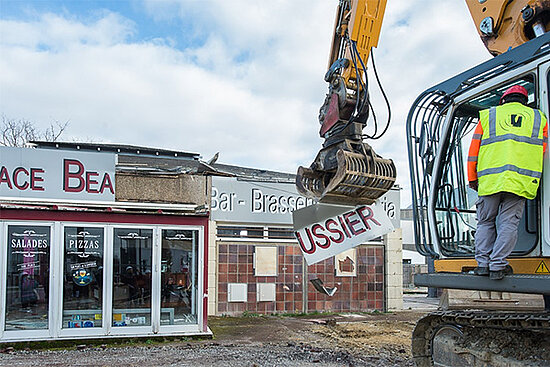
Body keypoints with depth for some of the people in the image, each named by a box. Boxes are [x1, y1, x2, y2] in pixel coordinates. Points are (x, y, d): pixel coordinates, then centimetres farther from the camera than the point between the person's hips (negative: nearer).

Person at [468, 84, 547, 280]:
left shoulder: (488, 115, 16)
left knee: (486, 221, 10)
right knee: (509, 222, 1)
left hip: (490, 179, 0)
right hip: (520, 181, 0)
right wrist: (534, 178, 24)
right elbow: (543, 153, 15)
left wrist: (472, 178, 18)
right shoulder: (538, 118, 19)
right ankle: (498, 265, -4)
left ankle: (483, 263, 5)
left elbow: (474, 150, 12)